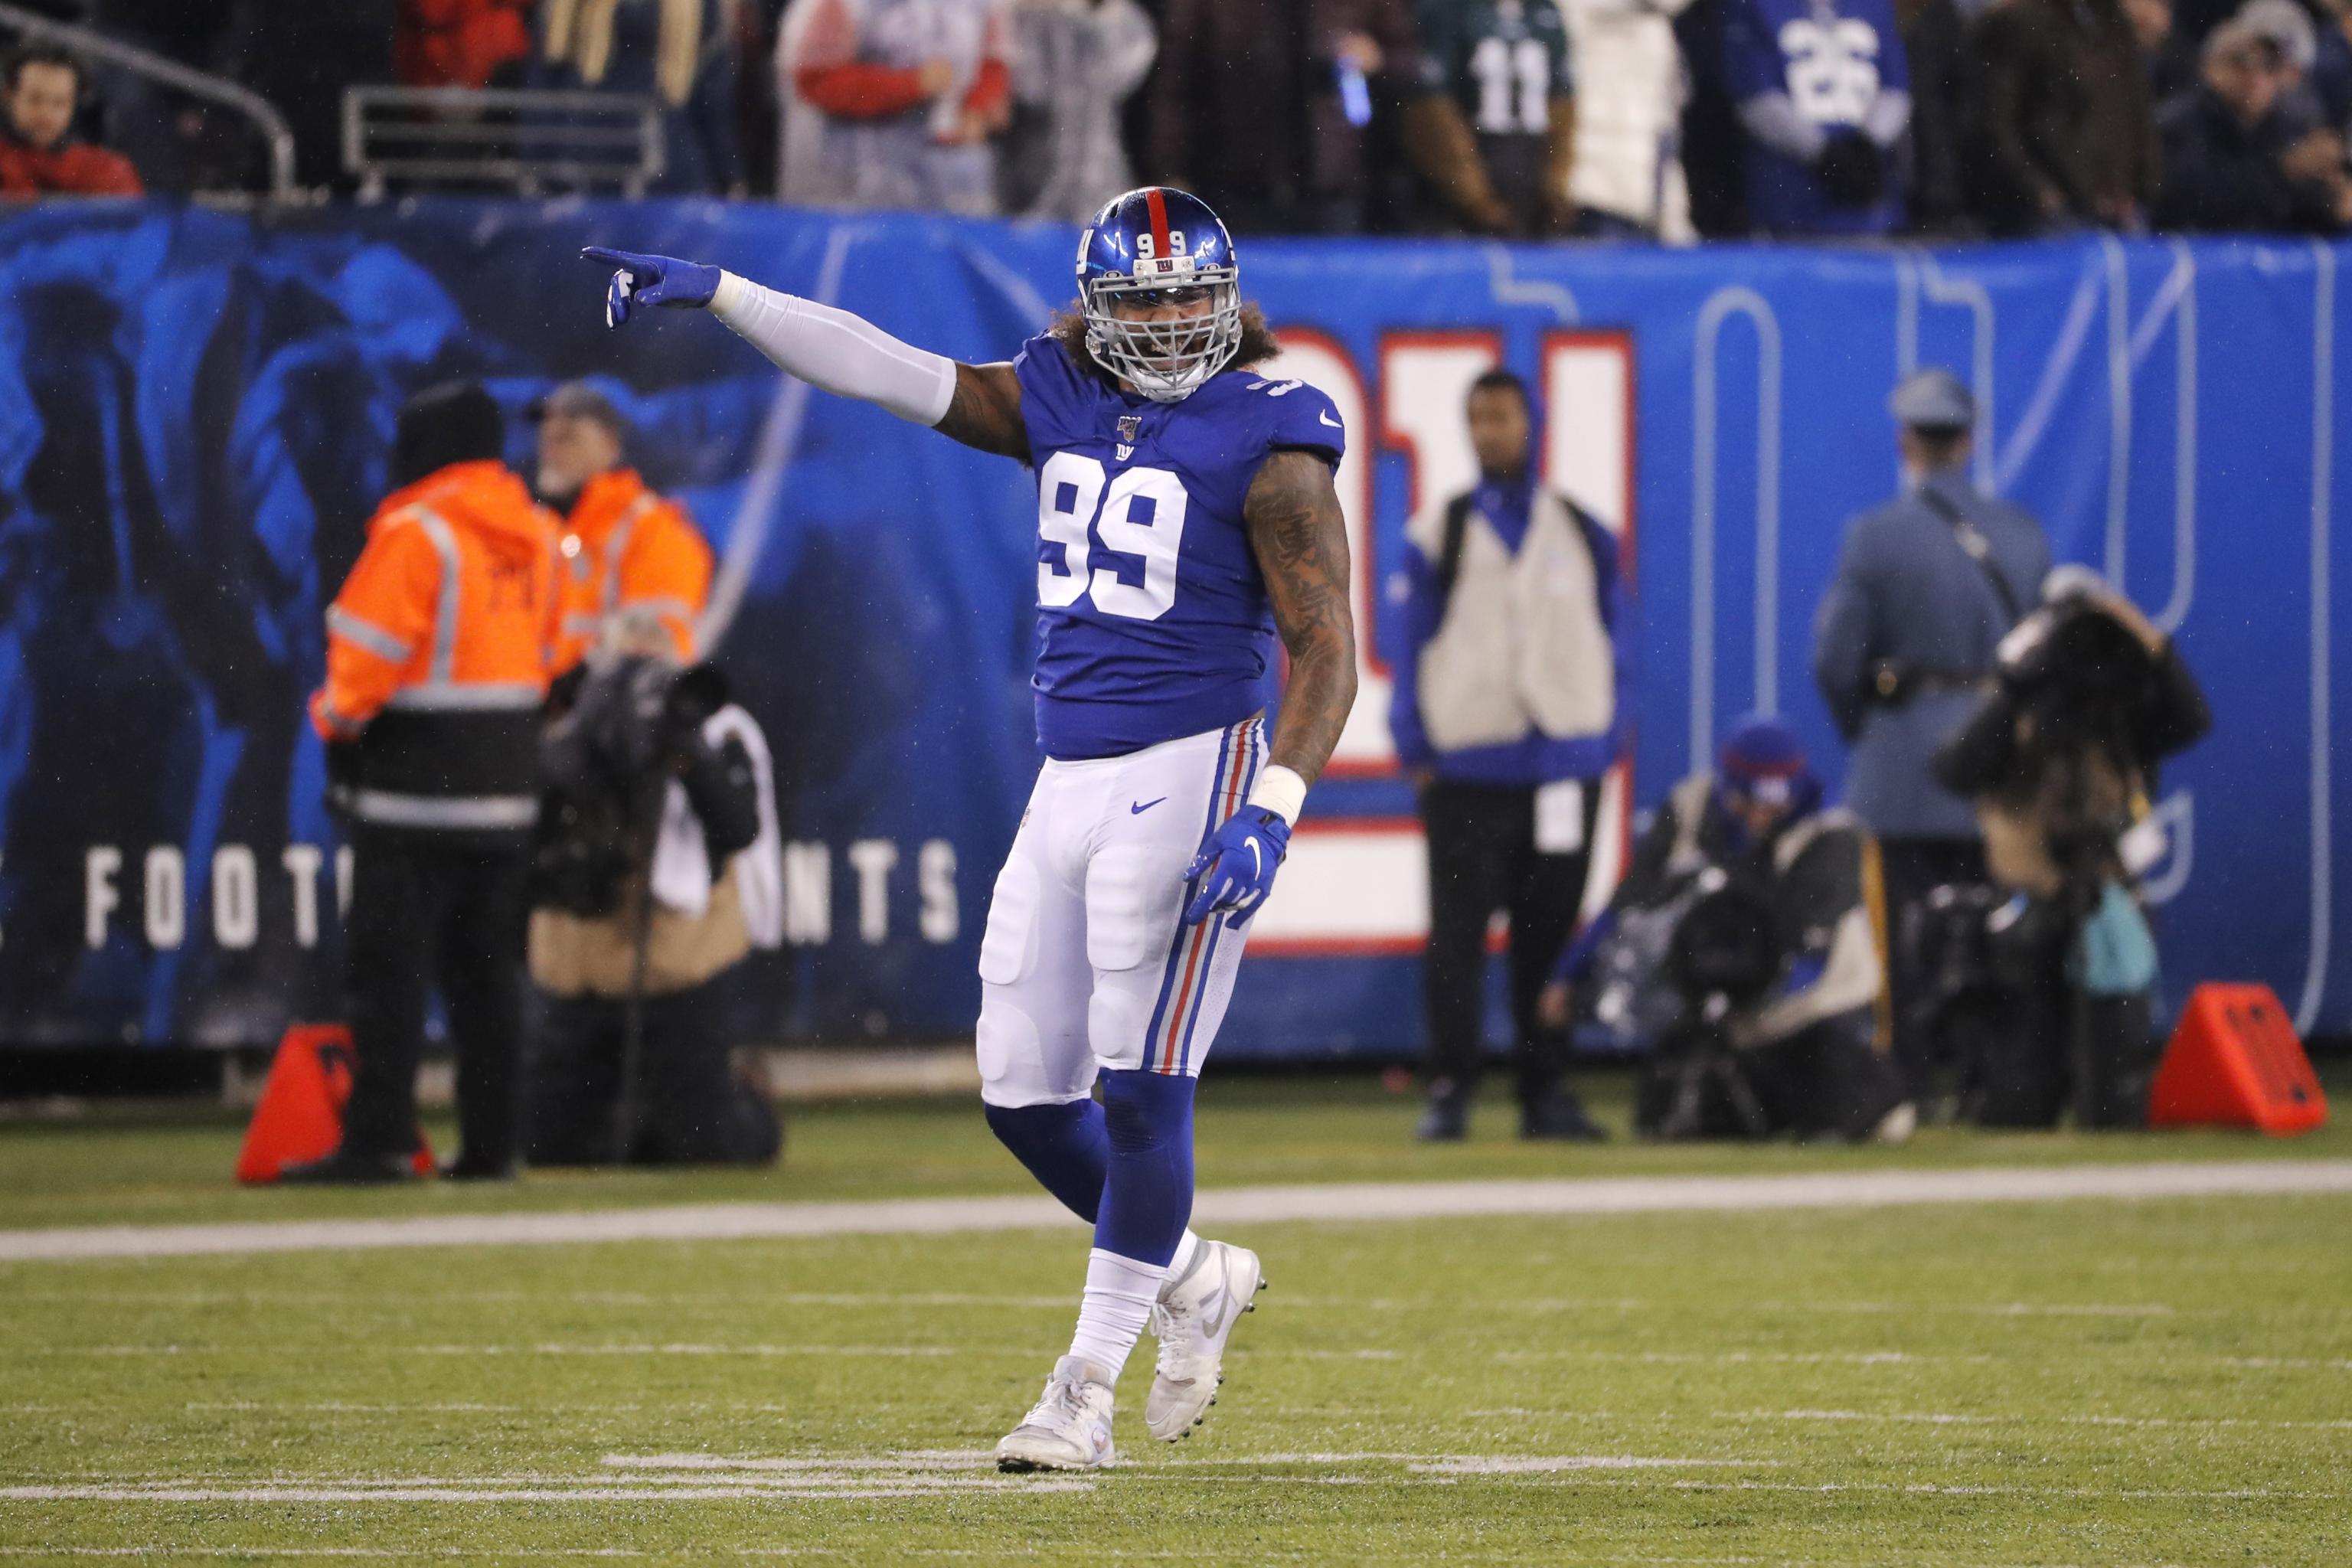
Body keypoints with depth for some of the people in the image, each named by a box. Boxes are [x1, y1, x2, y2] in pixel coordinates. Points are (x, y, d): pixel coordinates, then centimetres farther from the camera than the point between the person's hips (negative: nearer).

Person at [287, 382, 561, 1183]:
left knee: (389, 966, -6)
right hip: (505, 784, 7)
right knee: (484, 968, 11)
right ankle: (490, 1141, 10)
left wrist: (337, 718, 4)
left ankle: (378, 1139, -10)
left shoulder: (416, 535, -12)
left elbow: (367, 655, -13)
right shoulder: (537, 536, 10)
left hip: (413, 782, -7)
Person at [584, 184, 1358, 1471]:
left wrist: (1268, 815, -22)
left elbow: (1326, 650, -11)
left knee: (1142, 1086, -7)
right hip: (1069, 781, 7)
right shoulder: (1061, 402, 10)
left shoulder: (1267, 443, -8)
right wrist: (713, 294, 3)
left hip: (1189, 775, -7)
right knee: (1024, 1094, 7)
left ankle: (1089, 1384, 1)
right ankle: (1193, 1279, 27)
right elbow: (880, 368, 10)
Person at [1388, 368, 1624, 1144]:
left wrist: (1606, 745, 4)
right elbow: (1411, 646, 4)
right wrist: (1416, 751, -4)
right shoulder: (1437, 535, 5)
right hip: (1466, 772, -2)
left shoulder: (1586, 536, 10)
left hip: (1562, 768, 2)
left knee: (1551, 932, 5)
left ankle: (1545, 1093, 11)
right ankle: (1451, 1088, -2)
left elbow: (1612, 646, 13)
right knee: (1458, 932, -6)